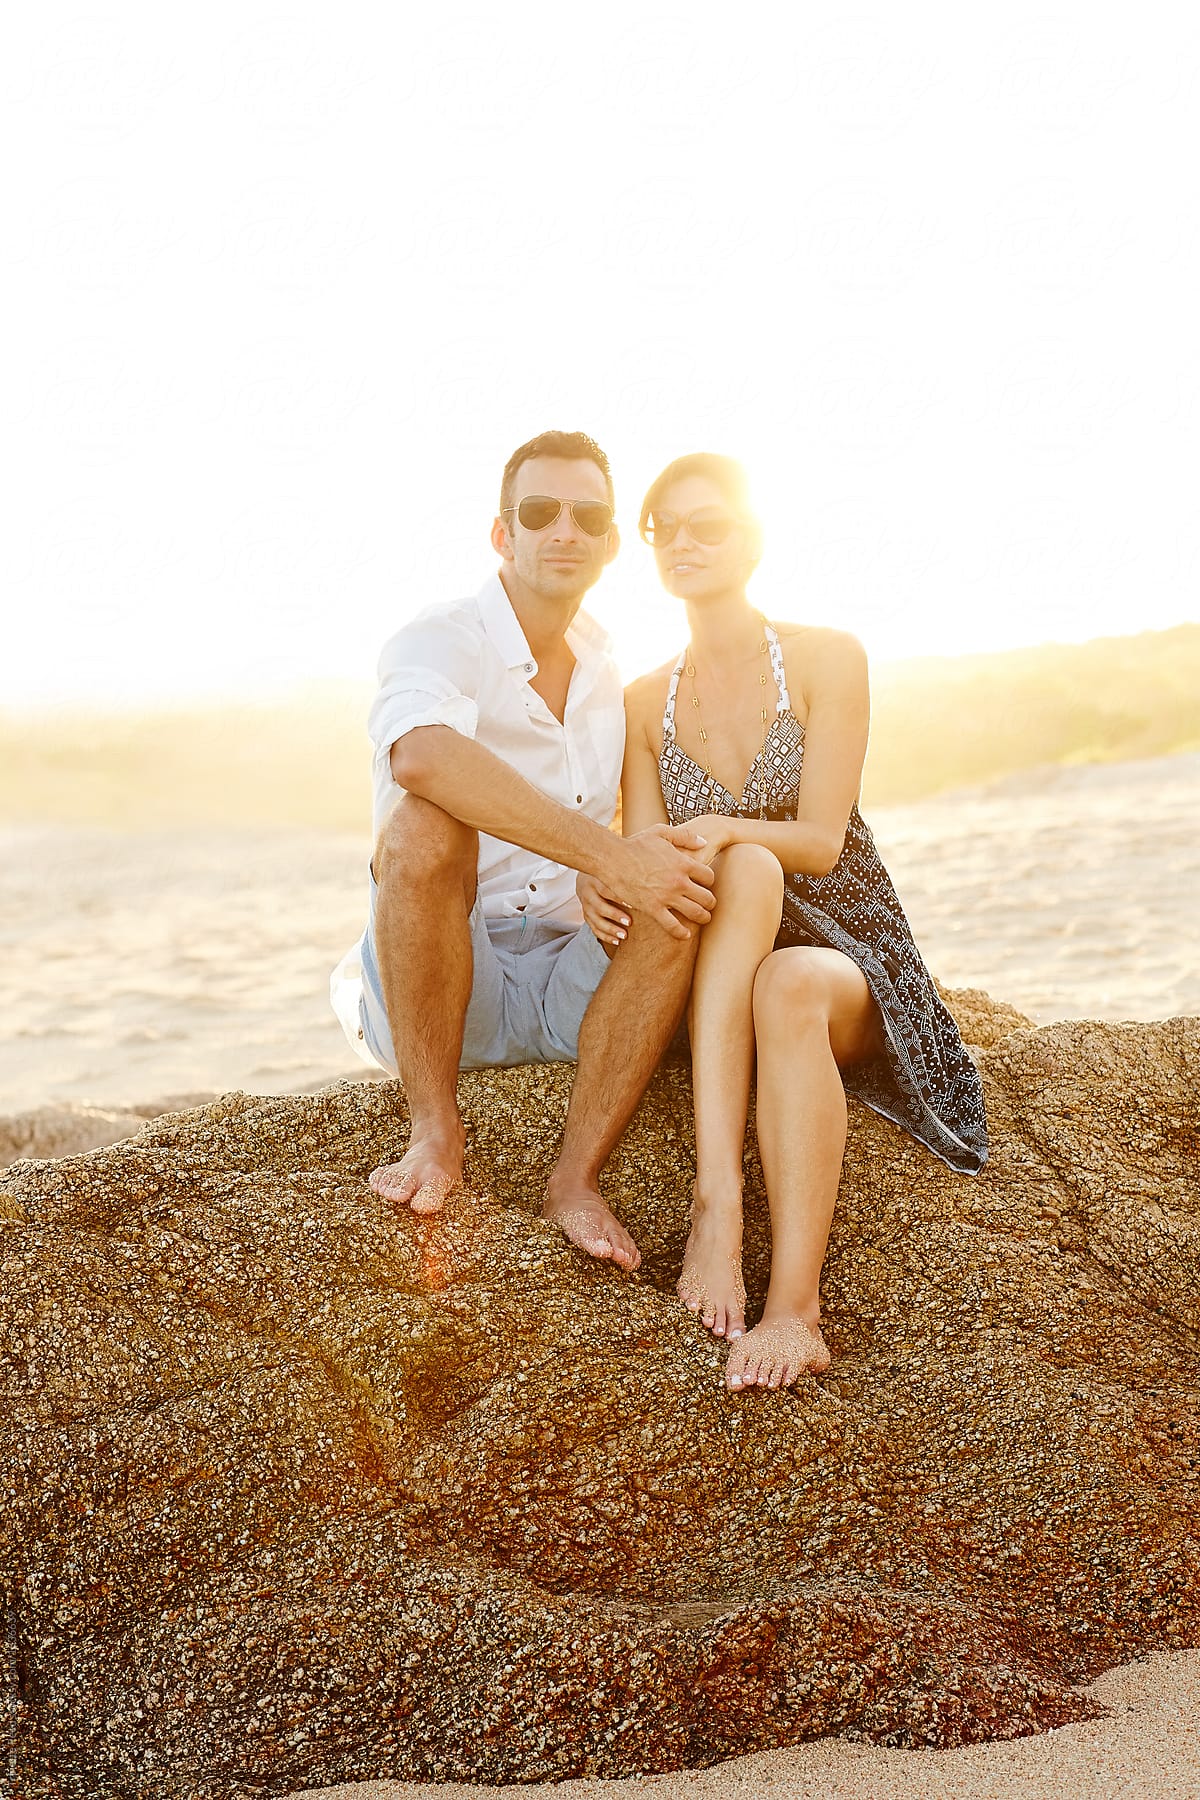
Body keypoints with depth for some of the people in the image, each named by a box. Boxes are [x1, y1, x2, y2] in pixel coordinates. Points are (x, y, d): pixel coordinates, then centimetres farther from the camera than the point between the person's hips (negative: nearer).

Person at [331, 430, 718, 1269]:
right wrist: (605, 852, -39)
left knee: (687, 891, -22)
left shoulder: (610, 665, 9)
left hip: (570, 993, 4)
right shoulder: (439, 643, -10)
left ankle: (578, 1174, -22)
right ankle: (435, 1131, -23)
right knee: (422, 822, -31)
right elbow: (421, 756, -36)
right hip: (441, 992, -4)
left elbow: (646, 848, 17)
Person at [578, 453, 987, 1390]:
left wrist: (715, 830, -27)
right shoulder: (647, 705, 10)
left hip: (844, 956, -2)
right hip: (713, 979, 2)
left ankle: (796, 1307, -46)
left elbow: (822, 839, -10)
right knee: (746, 868, -34)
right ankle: (717, 1198, -46)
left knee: (787, 987, -39)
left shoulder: (825, 658, 0)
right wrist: (605, 880, -23)